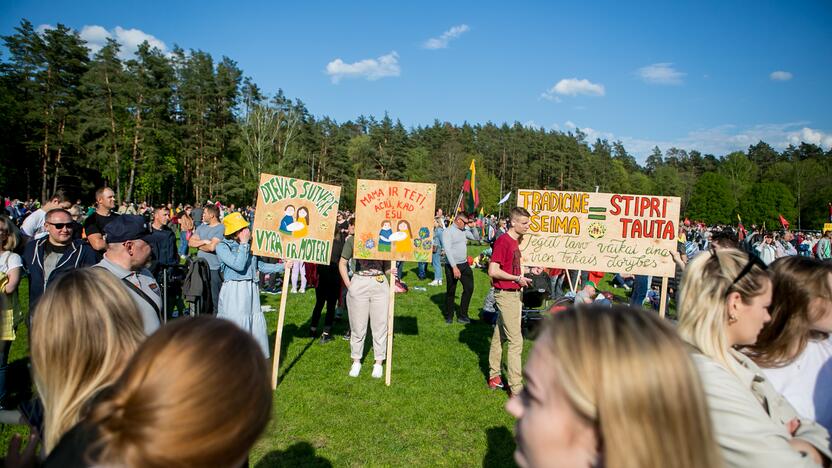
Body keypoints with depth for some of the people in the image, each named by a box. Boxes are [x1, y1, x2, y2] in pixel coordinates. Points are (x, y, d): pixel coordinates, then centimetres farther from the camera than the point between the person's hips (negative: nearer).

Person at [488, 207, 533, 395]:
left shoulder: (515, 240, 10)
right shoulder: (503, 241, -17)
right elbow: (493, 271, -21)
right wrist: (518, 278, -15)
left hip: (514, 293, 9)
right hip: (506, 294, -9)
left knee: (499, 335, 17)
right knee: (515, 341, -7)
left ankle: (494, 376, 29)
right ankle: (516, 388, -1)